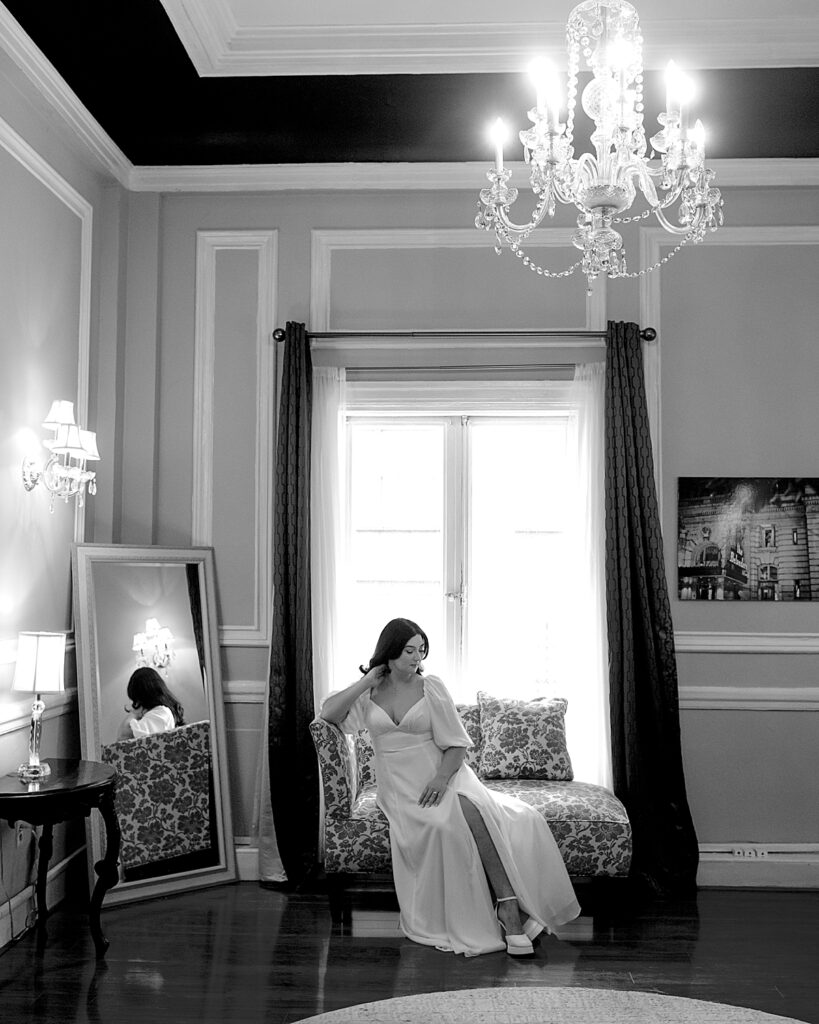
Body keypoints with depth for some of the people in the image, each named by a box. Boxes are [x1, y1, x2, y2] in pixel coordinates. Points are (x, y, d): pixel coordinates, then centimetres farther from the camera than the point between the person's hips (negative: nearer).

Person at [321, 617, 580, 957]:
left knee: (476, 814, -34)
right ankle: (510, 916, -27)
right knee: (442, 825, -32)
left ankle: (510, 913, -35)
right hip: (399, 788, 0)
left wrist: (441, 777, -17)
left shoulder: (430, 687, 6)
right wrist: (368, 681, -3)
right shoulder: (370, 693, 12)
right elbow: (327, 713, 0)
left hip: (441, 779, 0)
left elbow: (456, 744, 2)